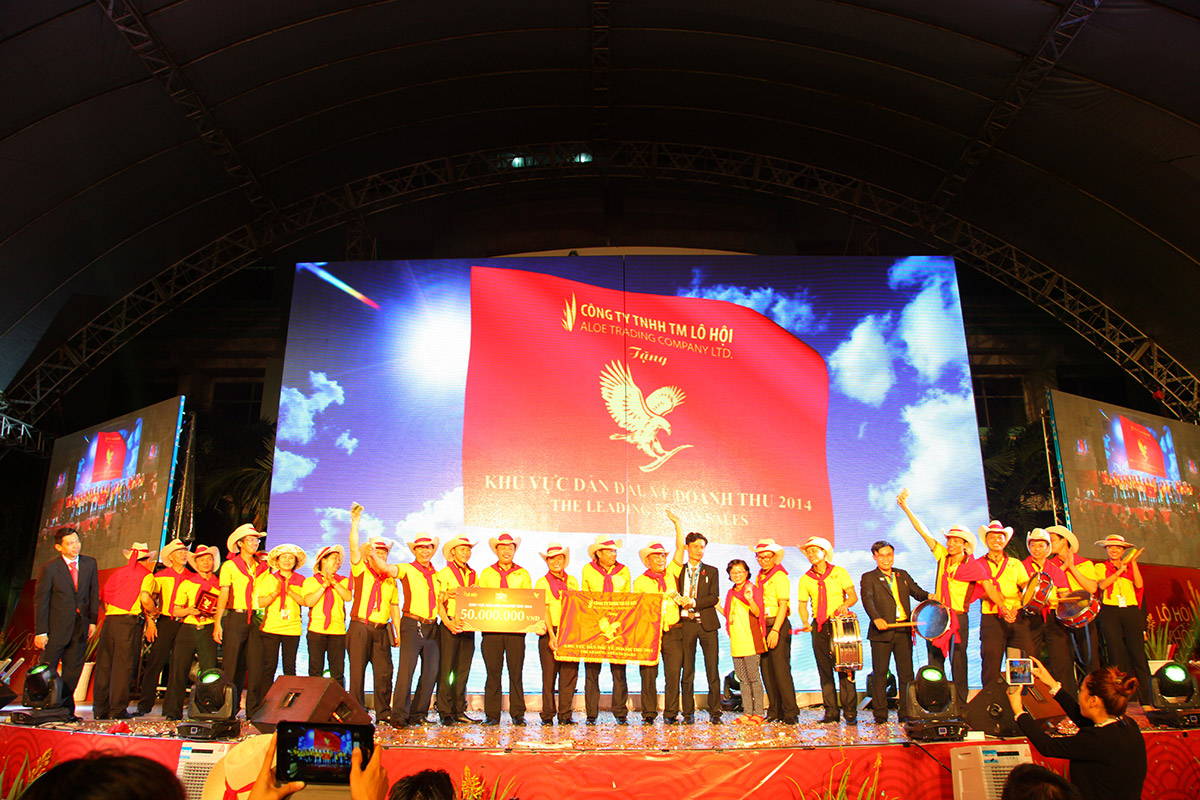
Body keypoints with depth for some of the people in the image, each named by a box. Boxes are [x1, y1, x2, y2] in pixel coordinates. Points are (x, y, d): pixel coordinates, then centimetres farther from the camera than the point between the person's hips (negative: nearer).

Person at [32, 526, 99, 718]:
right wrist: (40, 631, -10)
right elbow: (40, 600, -7)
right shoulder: (49, 568, -8)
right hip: (56, 627, -3)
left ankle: (66, 708, 18)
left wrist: (93, 620, 3)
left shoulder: (90, 563, 3)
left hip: (81, 626, 3)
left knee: (73, 671, 7)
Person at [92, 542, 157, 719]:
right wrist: (153, 613, 4)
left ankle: (100, 708, 13)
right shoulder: (145, 575, 1)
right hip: (129, 621, -5)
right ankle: (117, 709, -1)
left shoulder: (117, 573, 18)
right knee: (123, 665, -2)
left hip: (109, 620, 5)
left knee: (104, 664, 9)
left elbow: (102, 596, 14)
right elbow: (145, 598, -13)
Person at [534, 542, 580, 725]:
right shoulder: (542, 583, 4)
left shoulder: (572, 581, 16)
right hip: (550, 632, -3)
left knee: (570, 673, 0)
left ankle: (565, 715, 8)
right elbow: (544, 610, -6)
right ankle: (548, 715, 9)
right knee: (549, 674, -1)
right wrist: (552, 635, -16)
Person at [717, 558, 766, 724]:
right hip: (736, 642, 7)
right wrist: (717, 605, 13)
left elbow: (757, 613, -14)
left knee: (753, 677, -5)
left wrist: (750, 600, -31)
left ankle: (757, 713, 1)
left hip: (751, 641, -7)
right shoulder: (731, 593, 17)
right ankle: (747, 713, 14)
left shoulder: (753, 589, -3)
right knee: (743, 679, 9)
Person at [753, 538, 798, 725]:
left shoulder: (780, 576, -6)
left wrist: (775, 630, -20)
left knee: (781, 669, -11)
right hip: (762, 627, 7)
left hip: (778, 626, -7)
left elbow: (783, 605, -13)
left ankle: (790, 712, -6)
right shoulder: (759, 578, 16)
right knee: (766, 670, 5)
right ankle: (775, 711, 11)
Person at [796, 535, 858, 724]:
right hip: (819, 627, 2)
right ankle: (831, 711, 8)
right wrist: (805, 623, -9)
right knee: (825, 670, 2)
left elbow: (853, 596, 1)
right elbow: (803, 605, 8)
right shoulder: (805, 579, 10)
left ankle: (850, 712, -1)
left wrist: (845, 605, -19)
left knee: (845, 668, -6)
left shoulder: (839, 572, 4)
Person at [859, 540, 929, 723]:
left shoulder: (903, 575, 17)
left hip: (903, 631, 3)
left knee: (906, 672, 4)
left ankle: (906, 712, 13)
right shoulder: (868, 578, 2)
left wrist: (929, 596, -11)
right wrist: (876, 618, -29)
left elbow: (916, 591, 12)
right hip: (882, 631, -3)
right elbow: (867, 600, -12)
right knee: (880, 673, 1)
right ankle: (880, 713, 9)